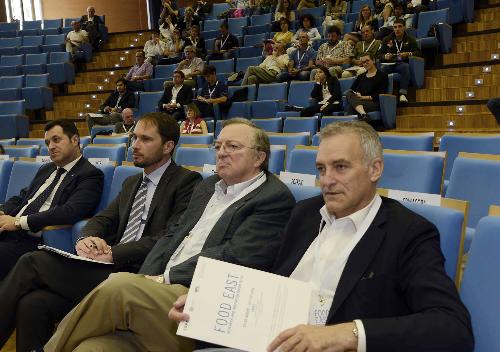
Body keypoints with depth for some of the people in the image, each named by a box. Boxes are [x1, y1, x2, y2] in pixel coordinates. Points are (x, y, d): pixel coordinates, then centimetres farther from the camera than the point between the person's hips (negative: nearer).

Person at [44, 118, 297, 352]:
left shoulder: (276, 198, -3)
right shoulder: (207, 187, 22)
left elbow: (235, 255, -12)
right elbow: (173, 236, 18)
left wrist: (167, 278, -10)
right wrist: (146, 281, 1)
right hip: (163, 292, 6)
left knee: (119, 284, -26)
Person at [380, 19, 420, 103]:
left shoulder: (410, 39, 18)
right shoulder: (387, 39, 21)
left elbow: (417, 52, 8)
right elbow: (380, 54, 17)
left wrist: (408, 54, -12)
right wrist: (385, 56, -7)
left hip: (402, 63, -1)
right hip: (389, 64, 1)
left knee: (405, 67, -38)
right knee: (381, 69, -34)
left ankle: (403, 94, -45)